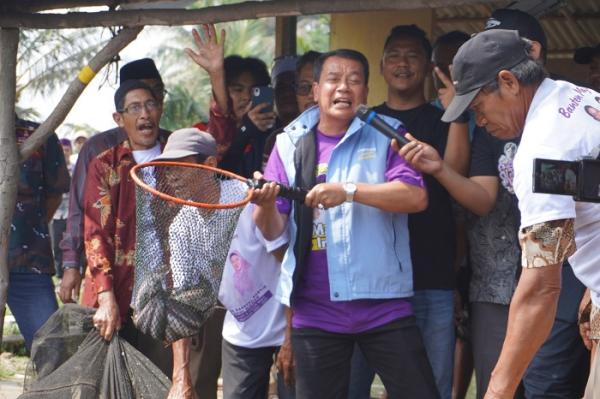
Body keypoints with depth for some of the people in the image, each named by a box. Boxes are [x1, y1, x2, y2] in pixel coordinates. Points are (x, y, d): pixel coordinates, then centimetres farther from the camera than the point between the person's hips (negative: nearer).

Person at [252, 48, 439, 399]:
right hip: (315, 311, 2)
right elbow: (272, 230, 4)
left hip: (384, 303, -2)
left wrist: (349, 191, -24)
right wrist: (266, 204, -19)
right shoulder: (291, 144, 6)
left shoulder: (386, 135, 2)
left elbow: (416, 197, -14)